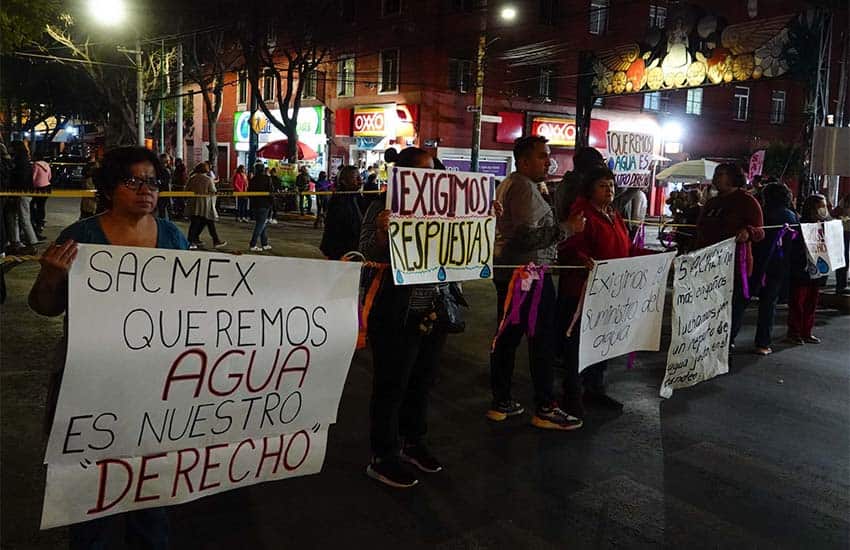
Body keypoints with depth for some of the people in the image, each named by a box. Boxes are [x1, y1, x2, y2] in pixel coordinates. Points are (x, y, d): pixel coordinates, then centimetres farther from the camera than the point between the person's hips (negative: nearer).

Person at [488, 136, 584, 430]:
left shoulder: (508, 184, 17)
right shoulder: (525, 187, -15)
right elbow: (528, 235, -24)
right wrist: (567, 228, -18)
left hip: (506, 271, 10)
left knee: (507, 336, 12)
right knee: (543, 339, -4)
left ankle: (501, 403, 19)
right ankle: (545, 409, 3)